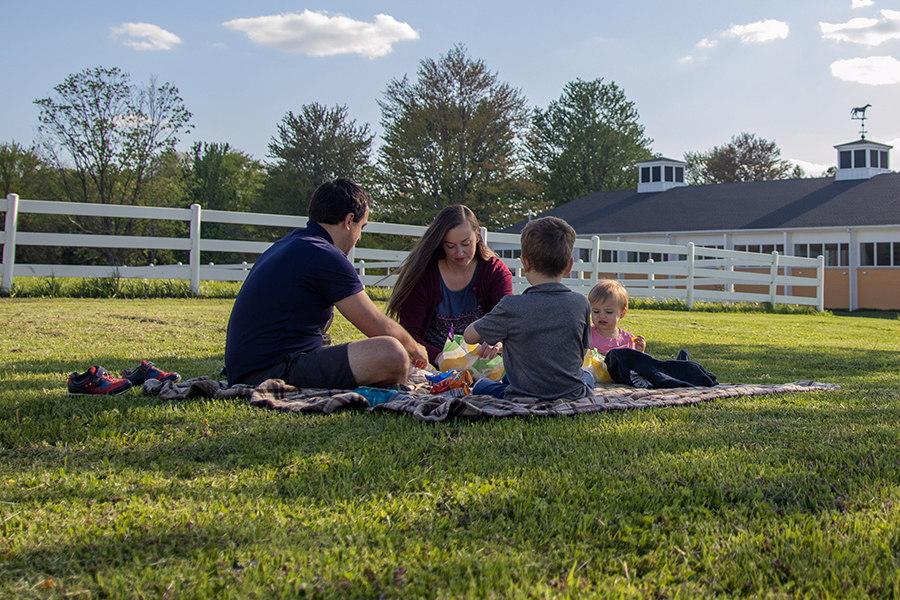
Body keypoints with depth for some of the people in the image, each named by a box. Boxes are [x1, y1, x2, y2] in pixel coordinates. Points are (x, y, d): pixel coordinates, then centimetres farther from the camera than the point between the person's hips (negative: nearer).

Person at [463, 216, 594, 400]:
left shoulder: (512, 307, -18)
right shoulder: (581, 304, -8)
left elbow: (470, 336, -2)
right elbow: (583, 352, 6)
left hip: (522, 399, -1)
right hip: (573, 395, 2)